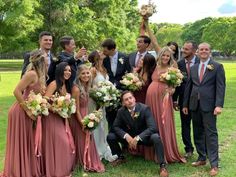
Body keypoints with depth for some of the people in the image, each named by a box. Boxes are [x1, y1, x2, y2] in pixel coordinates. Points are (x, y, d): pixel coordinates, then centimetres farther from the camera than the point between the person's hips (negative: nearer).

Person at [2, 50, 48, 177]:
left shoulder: (39, 75, 8)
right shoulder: (32, 74, -18)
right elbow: (17, 91, -23)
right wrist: (27, 111, -20)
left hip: (27, 113, 9)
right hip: (20, 112, -8)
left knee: (27, 143, 14)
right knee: (19, 143, 2)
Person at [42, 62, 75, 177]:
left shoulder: (67, 85, 13)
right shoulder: (54, 84, -14)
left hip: (63, 119, 8)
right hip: (52, 118, -8)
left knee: (68, 143, 7)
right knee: (58, 144, -5)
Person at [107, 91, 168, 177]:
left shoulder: (144, 108, -21)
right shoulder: (121, 111, -10)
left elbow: (152, 128, -27)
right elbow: (115, 127, -5)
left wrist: (137, 138, -36)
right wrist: (126, 136, -24)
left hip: (144, 137, -3)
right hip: (130, 137, 4)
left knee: (156, 137, -37)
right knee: (110, 136, -14)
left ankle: (162, 165, -23)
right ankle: (120, 157, 12)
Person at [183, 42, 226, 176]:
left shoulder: (217, 67, -1)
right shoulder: (193, 68, 14)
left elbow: (221, 87, -8)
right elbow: (189, 87, 15)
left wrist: (219, 105, -17)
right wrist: (185, 104, 12)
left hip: (209, 105, -5)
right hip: (194, 105, 5)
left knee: (211, 133, -4)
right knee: (198, 133, 11)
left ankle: (214, 164, 0)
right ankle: (202, 158, 23)